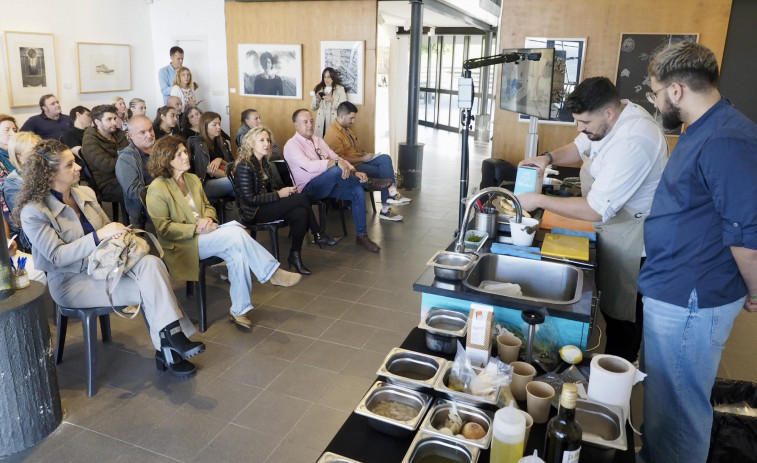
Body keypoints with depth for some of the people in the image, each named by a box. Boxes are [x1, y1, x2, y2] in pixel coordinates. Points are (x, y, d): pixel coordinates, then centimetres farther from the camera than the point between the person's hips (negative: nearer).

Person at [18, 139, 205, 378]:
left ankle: (171, 342, -28)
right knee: (147, 288, -26)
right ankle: (168, 349, -13)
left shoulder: (85, 193, 8)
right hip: (72, 280, -5)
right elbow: (57, 256, -17)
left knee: (151, 263, -27)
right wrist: (99, 236, -27)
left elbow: (106, 228, 18)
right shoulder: (33, 212, -10)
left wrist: (118, 233, -7)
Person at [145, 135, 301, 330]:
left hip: (204, 234, 7)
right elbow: (163, 227, -11)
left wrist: (208, 219, -3)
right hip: (183, 245, -7)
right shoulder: (157, 189, -8)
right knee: (236, 233, -28)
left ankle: (239, 310, -17)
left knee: (237, 254, -25)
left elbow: (208, 206, 22)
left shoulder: (193, 179, 15)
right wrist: (195, 229, -20)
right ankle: (273, 273, -18)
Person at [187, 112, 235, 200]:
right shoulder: (198, 144, -4)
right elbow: (209, 170, -11)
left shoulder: (223, 142, 16)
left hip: (220, 181, 5)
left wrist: (220, 160, -6)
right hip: (205, 184, -5)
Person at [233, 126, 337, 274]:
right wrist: (279, 194, -17)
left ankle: (295, 256, -14)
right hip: (254, 213, -8)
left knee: (301, 213, -22)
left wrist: (287, 190, -5)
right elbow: (250, 199, -18)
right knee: (302, 198, -21)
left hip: (266, 206, 8)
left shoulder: (264, 163, 14)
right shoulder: (244, 166, -13)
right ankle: (318, 235, -4)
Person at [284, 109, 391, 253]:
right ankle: (368, 182, -9)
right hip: (309, 188, -7)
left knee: (358, 191, -18)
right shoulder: (292, 145, -8)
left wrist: (354, 171, -8)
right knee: (335, 171, -35)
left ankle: (362, 235, -9)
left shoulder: (318, 141, 17)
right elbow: (310, 166, -25)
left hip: (328, 184, 7)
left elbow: (336, 157, 11)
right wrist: (336, 162, -34)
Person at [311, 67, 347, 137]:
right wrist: (317, 99, -5)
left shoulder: (340, 89, 3)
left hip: (334, 122, -3)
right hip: (321, 123, 3)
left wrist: (332, 101, -17)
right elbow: (312, 108, 13)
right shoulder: (319, 89, 13)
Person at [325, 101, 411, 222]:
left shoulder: (346, 128, 13)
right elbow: (341, 160, -23)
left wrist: (364, 154, 6)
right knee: (384, 173, -14)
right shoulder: (333, 134, -19)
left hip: (360, 160, 9)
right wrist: (363, 159, -17)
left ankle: (392, 192, -25)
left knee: (385, 158, -15)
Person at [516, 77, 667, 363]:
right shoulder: (612, 115, -2)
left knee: (621, 315, 6)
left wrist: (539, 201, -25)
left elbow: (596, 210, -32)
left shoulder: (632, 143, -33)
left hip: (631, 240, -9)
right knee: (610, 303, 20)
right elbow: (579, 147, 16)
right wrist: (549, 158, -5)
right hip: (613, 226, 9)